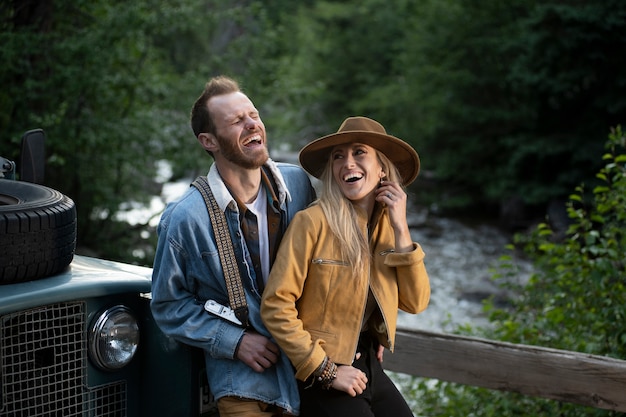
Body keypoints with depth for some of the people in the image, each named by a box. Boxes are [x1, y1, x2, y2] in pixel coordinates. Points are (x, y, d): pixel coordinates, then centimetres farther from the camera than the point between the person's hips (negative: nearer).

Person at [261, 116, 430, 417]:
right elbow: (276, 306, -17)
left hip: (368, 366, 6)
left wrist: (401, 229, -9)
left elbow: (415, 303, -2)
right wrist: (326, 371, -15)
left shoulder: (387, 224, 3)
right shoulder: (311, 222, -16)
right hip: (320, 379, -6)